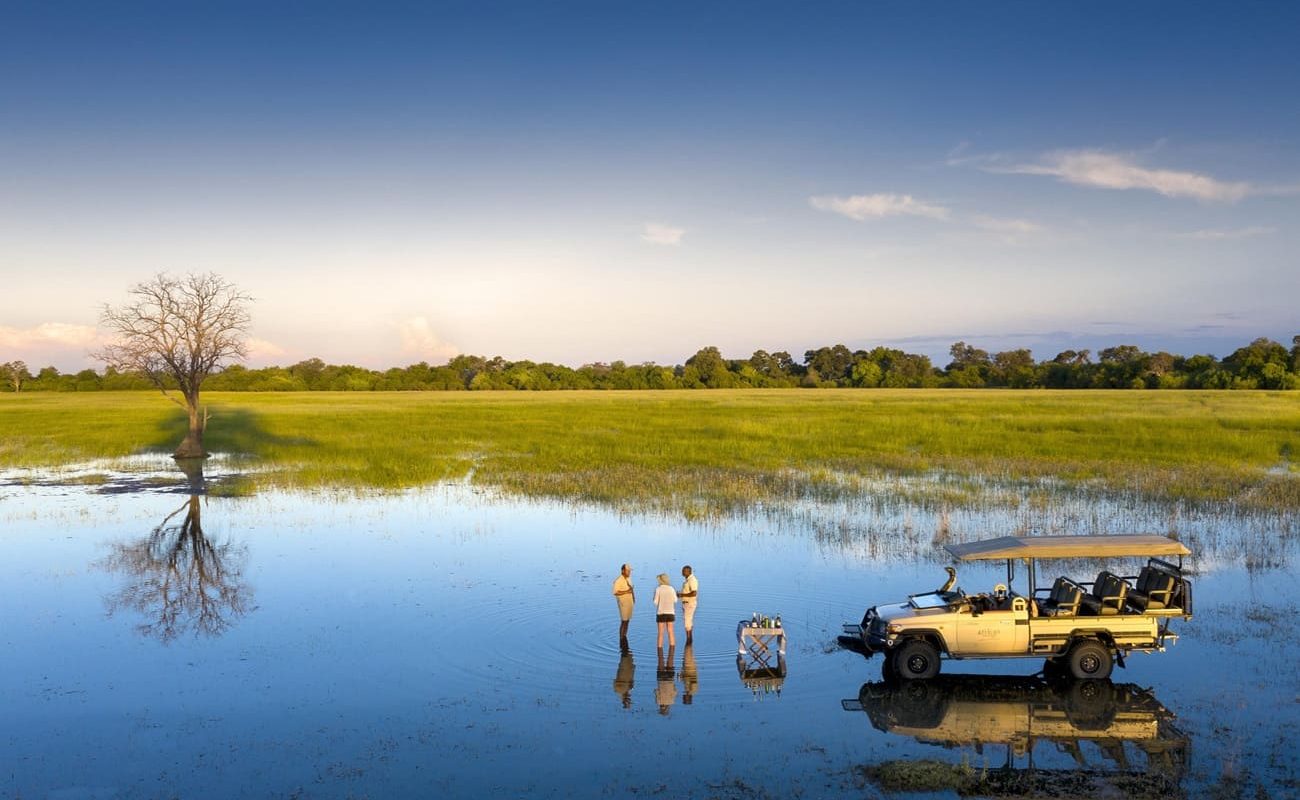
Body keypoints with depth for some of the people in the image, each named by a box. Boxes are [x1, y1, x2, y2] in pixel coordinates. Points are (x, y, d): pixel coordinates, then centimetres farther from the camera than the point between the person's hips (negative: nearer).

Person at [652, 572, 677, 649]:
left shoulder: (658, 589, -8)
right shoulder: (671, 588, 0)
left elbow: (656, 602, -8)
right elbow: (675, 600, 6)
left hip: (661, 612, -2)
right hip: (670, 612, 2)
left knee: (661, 633, 5)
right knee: (670, 632, 9)